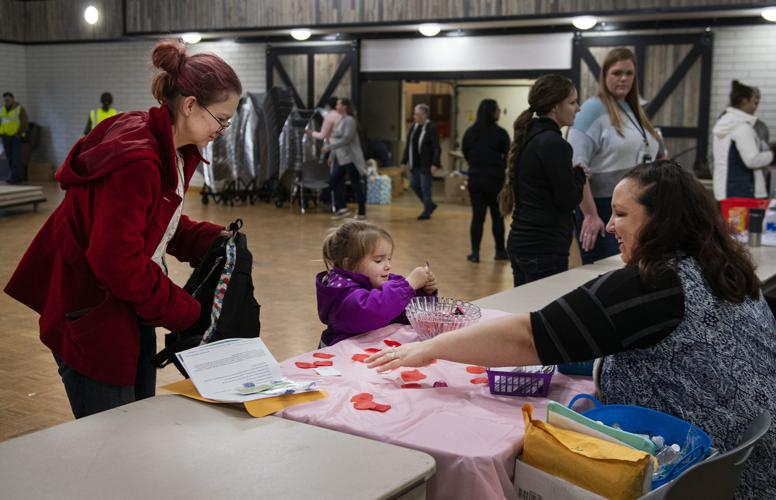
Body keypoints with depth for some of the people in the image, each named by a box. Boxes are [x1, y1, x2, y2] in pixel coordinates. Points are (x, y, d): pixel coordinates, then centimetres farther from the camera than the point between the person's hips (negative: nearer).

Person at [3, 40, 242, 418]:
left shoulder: (176, 153, 5)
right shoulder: (136, 162, -26)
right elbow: (117, 261, -29)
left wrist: (212, 239, -1)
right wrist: (188, 313, -19)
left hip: (130, 314, 10)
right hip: (91, 322, -10)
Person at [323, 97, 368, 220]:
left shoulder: (350, 120, -14)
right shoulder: (341, 120, 14)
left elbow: (346, 139, -23)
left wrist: (330, 147, -22)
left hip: (350, 158, -9)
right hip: (340, 158, 9)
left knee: (356, 185, -2)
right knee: (334, 181, 3)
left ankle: (362, 212, 6)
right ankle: (342, 208, 8)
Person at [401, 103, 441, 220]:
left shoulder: (431, 128, -13)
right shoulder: (414, 127, 7)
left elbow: (437, 148, -15)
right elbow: (408, 145, 12)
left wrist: (435, 164, -22)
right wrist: (404, 161, 10)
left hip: (426, 164, -7)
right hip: (414, 164, 7)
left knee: (425, 187, -1)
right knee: (414, 184, 11)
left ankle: (426, 212, 12)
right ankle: (430, 205, 29)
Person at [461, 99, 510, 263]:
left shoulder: (470, 132, 1)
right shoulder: (500, 133, -12)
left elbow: (465, 153, 9)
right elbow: (508, 157, -6)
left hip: (475, 178, 3)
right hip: (495, 180, -3)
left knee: (477, 216, 5)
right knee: (497, 216, 9)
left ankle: (475, 252, 3)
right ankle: (500, 251, 18)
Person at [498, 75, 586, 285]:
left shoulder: (528, 136, 10)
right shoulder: (553, 143, -17)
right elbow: (569, 200, -14)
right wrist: (579, 173, 3)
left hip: (522, 242, 9)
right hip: (544, 249, -9)